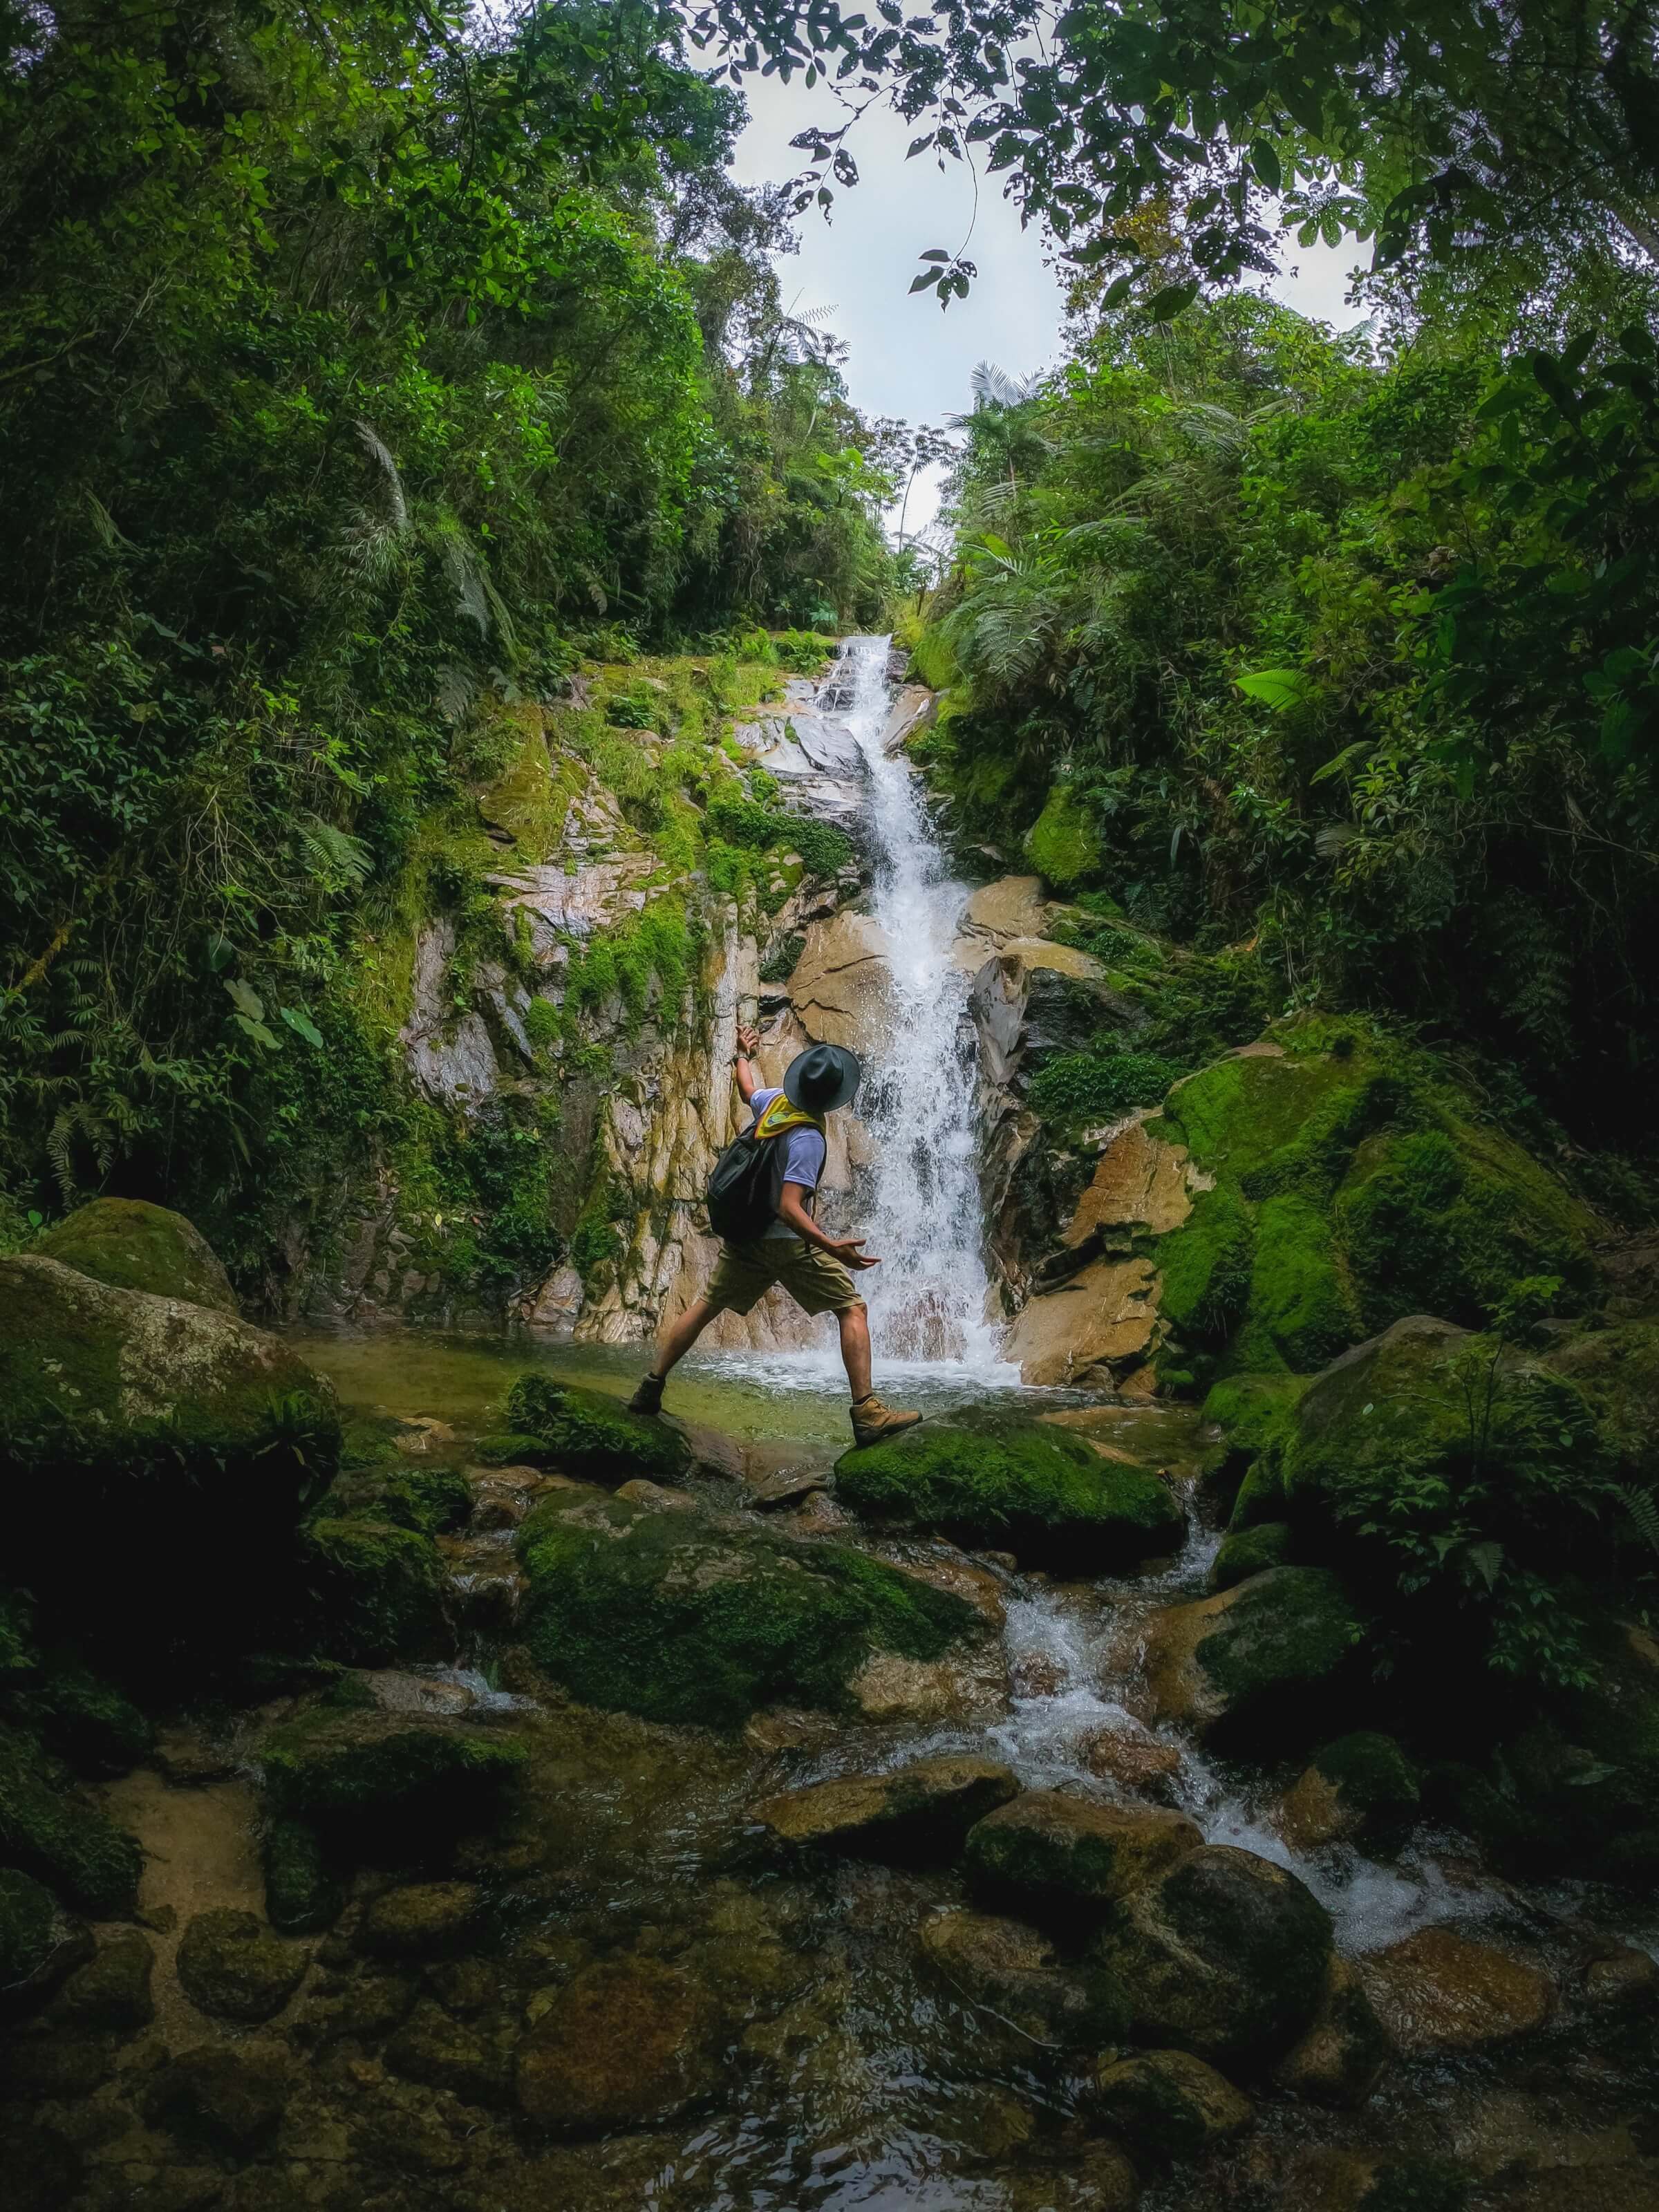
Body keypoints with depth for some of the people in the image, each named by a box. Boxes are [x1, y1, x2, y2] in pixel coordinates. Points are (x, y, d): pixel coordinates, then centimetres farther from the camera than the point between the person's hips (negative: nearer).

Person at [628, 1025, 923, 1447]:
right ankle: (867, 1413, -13)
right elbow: (789, 1208, -29)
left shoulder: (774, 1101, -2)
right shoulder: (808, 1139, -23)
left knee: (705, 1307, 18)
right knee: (853, 1310, -3)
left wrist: (744, 1056, 44)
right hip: (787, 1241, -7)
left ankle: (650, 1390, 20)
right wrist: (833, 1248, -37)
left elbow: (748, 1090, 24)